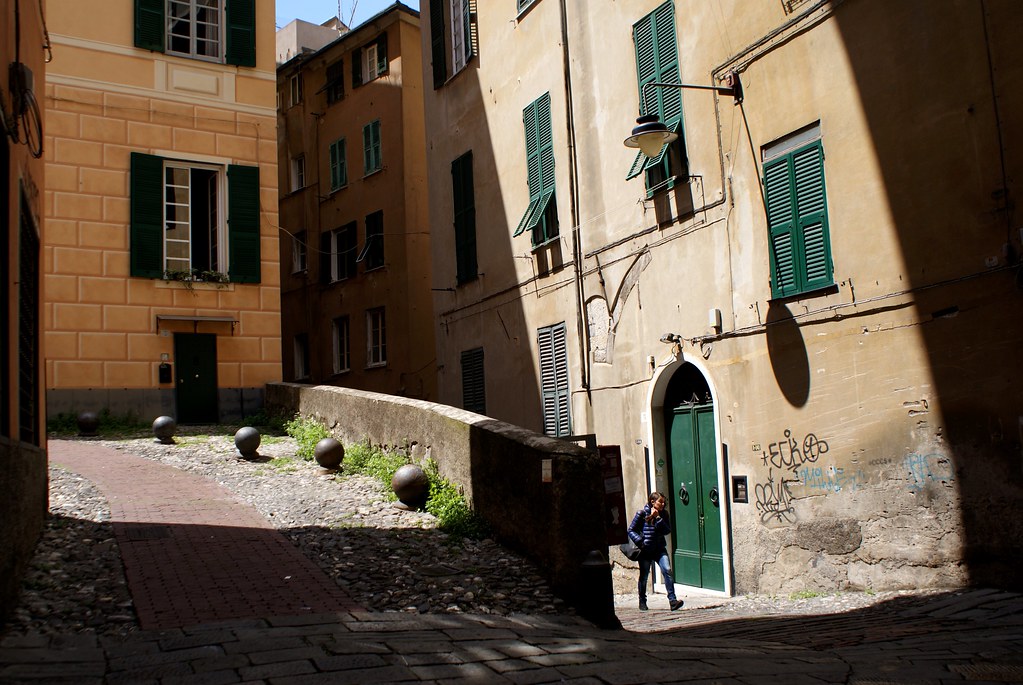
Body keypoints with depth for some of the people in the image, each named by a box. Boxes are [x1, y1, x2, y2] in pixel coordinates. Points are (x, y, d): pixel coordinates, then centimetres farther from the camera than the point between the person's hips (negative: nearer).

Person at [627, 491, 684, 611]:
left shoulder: (664, 515, 3)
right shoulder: (642, 514, -7)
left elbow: (667, 531, -7)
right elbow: (631, 530, -3)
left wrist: (658, 518, -16)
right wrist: (640, 541, -16)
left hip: (660, 549, 2)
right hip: (645, 550, -2)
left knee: (667, 570, -17)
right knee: (644, 576, 8)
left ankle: (672, 600, -16)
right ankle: (642, 602, 25)